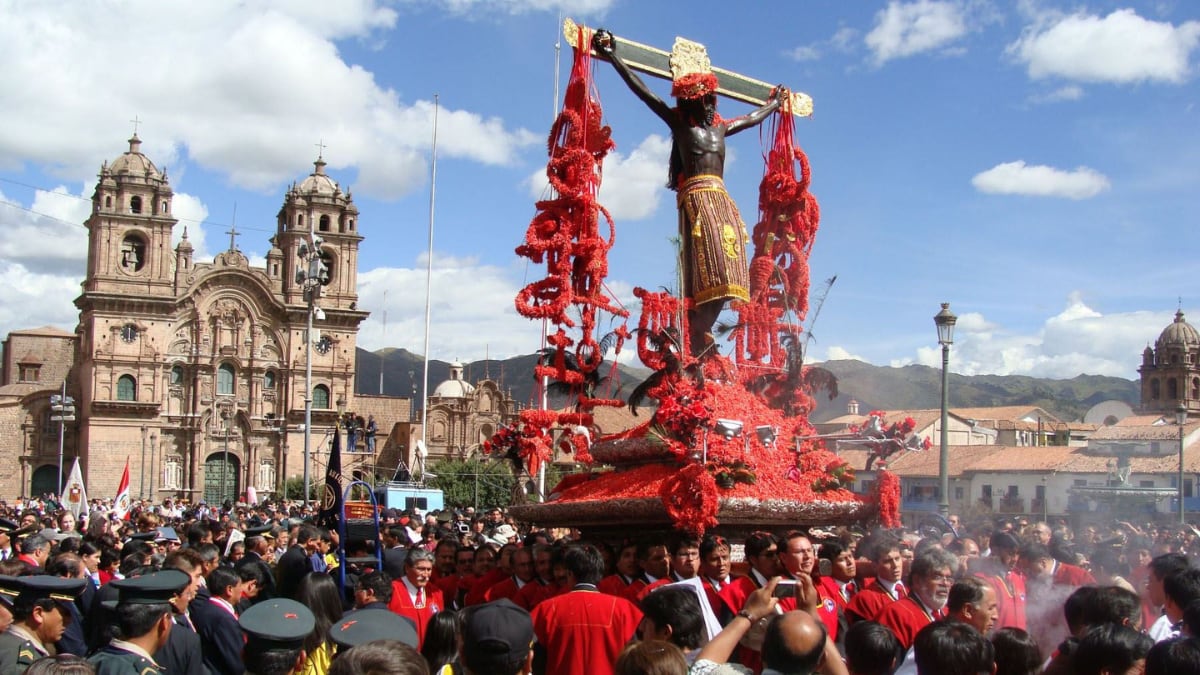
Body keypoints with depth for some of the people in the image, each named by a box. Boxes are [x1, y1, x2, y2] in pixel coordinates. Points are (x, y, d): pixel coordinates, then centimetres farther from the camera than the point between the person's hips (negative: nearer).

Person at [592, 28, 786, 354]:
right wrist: (614, 57, -1)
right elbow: (643, 92, 2)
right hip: (697, 197, -7)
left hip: (722, 199, 7)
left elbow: (753, 118, 41)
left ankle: (701, 335, -7)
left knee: (724, 274, -5)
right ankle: (699, 341, -20)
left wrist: (775, 103, 55)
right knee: (710, 270, -19)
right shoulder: (679, 122, 6)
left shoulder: (720, 128, 22)